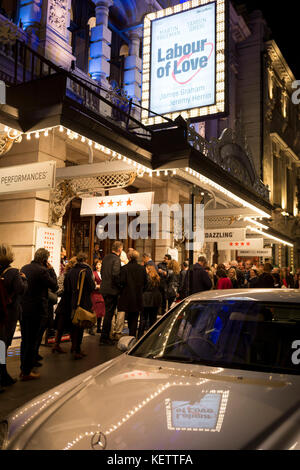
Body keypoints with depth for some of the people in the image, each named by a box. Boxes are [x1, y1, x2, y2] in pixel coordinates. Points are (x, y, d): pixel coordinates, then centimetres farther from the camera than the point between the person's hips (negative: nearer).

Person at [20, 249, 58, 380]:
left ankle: (23, 368, 29)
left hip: (23, 309, 8)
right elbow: (55, 286, -10)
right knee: (33, 341, 2)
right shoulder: (42, 271, -16)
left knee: (25, 340, 18)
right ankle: (27, 372, 8)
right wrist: (51, 270, -4)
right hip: (37, 310, -8)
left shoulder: (24, 268, 8)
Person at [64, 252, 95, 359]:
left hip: (72, 302, 5)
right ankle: (77, 350, 3)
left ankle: (74, 347, 28)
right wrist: (94, 283, 10)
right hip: (84, 302, -5)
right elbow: (92, 287, -13)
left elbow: (66, 288, 4)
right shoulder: (87, 271, -12)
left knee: (74, 324, 17)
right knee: (80, 325, 2)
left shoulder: (70, 271, 3)